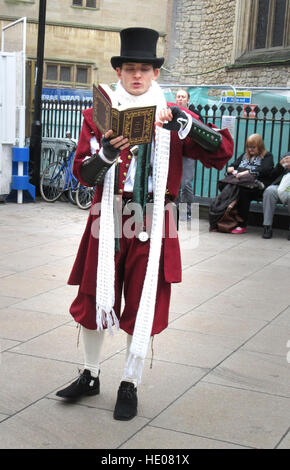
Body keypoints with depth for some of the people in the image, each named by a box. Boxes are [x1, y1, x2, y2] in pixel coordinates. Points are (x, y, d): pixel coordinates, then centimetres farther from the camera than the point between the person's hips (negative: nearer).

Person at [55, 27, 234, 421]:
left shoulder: (172, 116, 3)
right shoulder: (98, 115, 4)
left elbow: (223, 152, -7)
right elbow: (83, 174, -2)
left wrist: (184, 124, -21)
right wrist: (105, 152, -23)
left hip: (152, 225, -1)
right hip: (106, 222, 1)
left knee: (144, 306, 5)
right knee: (93, 299, 10)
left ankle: (130, 385, 22)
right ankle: (90, 376, 31)